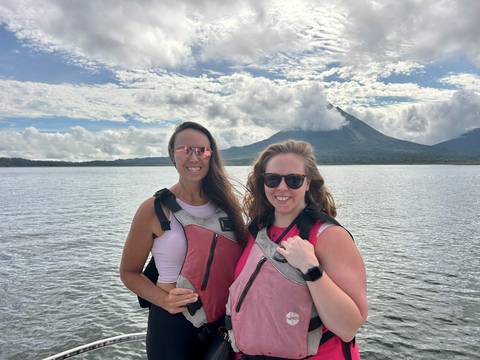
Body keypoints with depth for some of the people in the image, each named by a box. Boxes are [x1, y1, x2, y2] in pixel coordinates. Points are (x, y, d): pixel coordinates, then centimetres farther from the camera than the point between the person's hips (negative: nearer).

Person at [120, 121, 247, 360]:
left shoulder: (226, 202, -2)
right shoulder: (154, 209, -11)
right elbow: (129, 271, -4)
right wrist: (164, 300, -19)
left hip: (224, 320, 3)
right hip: (173, 324, -3)